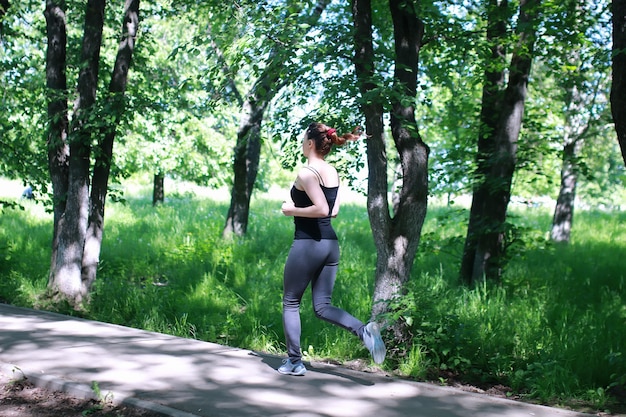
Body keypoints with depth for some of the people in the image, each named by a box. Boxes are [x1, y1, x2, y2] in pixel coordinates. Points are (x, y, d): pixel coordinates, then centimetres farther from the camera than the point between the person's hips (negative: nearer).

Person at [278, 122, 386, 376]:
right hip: (330, 243, 8)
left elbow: (321, 209, -24)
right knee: (322, 307, 10)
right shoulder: (333, 172, 12)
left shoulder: (307, 172, -13)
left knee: (291, 303, 8)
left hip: (307, 243, -8)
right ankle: (364, 330, -13)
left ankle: (294, 362, 12)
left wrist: (293, 210, -10)